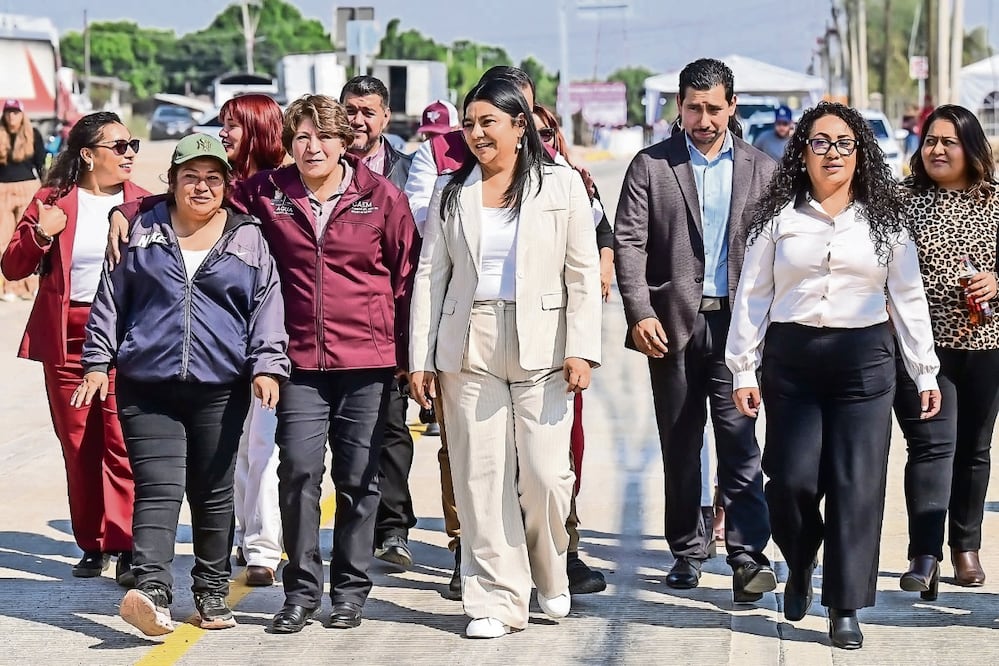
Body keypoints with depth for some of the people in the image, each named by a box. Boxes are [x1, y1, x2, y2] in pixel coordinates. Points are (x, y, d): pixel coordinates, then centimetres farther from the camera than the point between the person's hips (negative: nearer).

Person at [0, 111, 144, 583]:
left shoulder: (143, 205, 7)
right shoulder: (53, 201, 5)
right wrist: (40, 235, -13)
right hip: (67, 339, 1)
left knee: (123, 445, -10)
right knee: (79, 447, 6)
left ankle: (126, 548, -8)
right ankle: (91, 547, 16)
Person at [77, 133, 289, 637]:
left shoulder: (247, 239, 8)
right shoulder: (143, 232, 9)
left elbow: (267, 308, 5)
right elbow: (111, 300, 12)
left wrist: (266, 365, -6)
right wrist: (97, 361, 7)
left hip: (220, 388, 1)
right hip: (146, 386, -1)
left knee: (213, 492, 9)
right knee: (157, 489, -12)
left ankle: (212, 591, 20)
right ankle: (152, 590, -23)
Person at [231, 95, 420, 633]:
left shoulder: (382, 197, -1)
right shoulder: (267, 194, 3)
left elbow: (407, 277, 4)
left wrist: (412, 355, 3)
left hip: (367, 364, -1)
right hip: (300, 362, 1)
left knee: (358, 478, 5)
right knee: (298, 471, -6)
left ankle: (350, 589, 18)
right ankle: (301, 589, 7)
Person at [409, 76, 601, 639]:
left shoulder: (562, 186, 4)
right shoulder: (452, 193, 11)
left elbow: (583, 274, 1)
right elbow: (430, 276, 9)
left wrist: (581, 350, -8)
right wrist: (421, 358, 3)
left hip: (541, 346, -2)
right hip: (468, 349, 2)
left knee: (546, 474, -6)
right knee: (481, 476, 0)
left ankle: (551, 576, 21)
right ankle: (499, 599, 7)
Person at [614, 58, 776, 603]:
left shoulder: (760, 169, 9)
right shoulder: (651, 165, 5)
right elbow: (629, 243, -1)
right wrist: (640, 313, -11)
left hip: (737, 324, -1)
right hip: (673, 324, 1)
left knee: (739, 440, -9)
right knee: (679, 446, 8)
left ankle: (748, 554, -11)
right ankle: (687, 552, 18)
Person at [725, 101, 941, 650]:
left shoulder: (884, 219, 9)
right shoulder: (779, 217, 6)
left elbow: (908, 298, 10)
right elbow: (752, 296, 6)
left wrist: (925, 372, 7)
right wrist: (743, 369, 0)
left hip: (863, 360, 0)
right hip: (791, 359, 0)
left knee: (857, 485, -4)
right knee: (792, 480, -7)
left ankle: (845, 608, 4)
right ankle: (800, 567, 24)